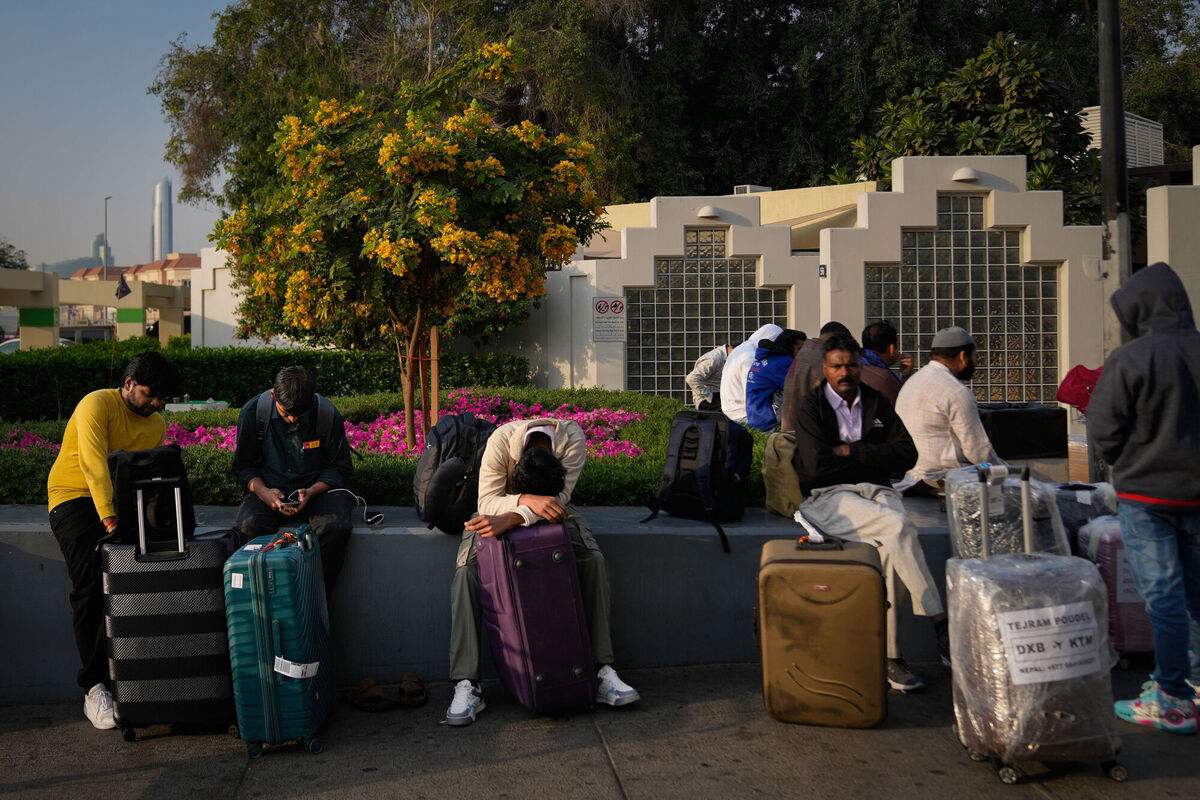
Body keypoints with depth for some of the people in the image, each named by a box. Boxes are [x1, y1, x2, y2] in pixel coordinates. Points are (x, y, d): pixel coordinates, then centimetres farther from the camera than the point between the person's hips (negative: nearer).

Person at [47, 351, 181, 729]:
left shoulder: (157, 425, 9)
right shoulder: (97, 405, -14)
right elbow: (94, 463, -26)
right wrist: (108, 517, -35)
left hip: (121, 499, 5)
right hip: (74, 497, -5)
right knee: (91, 587, -20)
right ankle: (94, 688, -15)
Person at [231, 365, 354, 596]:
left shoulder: (328, 415, -10)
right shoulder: (253, 412, -6)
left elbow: (339, 467, 0)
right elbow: (243, 466, 5)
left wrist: (311, 492, -18)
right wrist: (263, 491, -16)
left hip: (317, 490, -1)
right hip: (271, 491, 1)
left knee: (335, 527, -33)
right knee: (248, 527, -32)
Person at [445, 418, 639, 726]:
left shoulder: (572, 438, -30)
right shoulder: (500, 440, -33)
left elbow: (560, 497, -34)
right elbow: (486, 501, -33)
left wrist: (511, 519, -48)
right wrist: (529, 501, -52)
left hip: (550, 513, 1)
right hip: (500, 511, -1)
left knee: (594, 560, -25)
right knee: (466, 572, -27)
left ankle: (602, 671, -19)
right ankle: (466, 686, -25)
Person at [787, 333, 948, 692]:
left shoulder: (877, 403, 16)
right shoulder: (809, 406, 3)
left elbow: (906, 454, 4)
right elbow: (818, 463, -12)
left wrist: (852, 452, -5)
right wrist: (872, 457, 0)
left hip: (876, 492, 4)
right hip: (828, 497, -3)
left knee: (890, 550, -30)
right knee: (899, 527, -31)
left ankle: (889, 655, -24)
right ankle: (940, 624, -25)